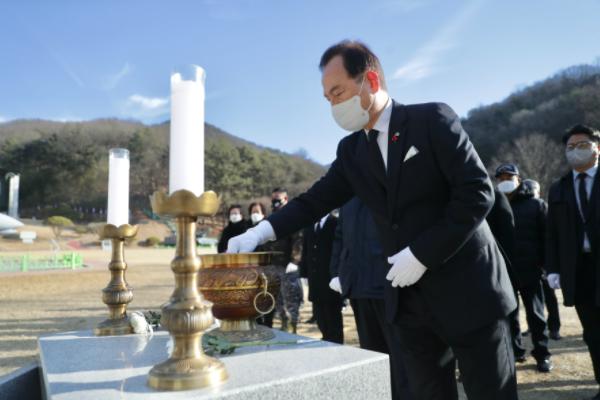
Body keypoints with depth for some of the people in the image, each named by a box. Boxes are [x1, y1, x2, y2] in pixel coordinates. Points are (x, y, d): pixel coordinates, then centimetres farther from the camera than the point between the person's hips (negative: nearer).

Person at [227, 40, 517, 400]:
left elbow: (478, 193, -13)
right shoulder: (351, 151, 8)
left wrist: (422, 253, -18)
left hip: (467, 289, -4)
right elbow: (316, 200, 5)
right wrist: (260, 232, -9)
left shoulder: (433, 119, -8)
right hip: (409, 302, 5)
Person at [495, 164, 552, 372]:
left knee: (535, 314, 6)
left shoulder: (536, 205, 1)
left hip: (530, 270, -2)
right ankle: (513, 351, 23)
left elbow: (546, 237, -2)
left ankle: (542, 354, 17)